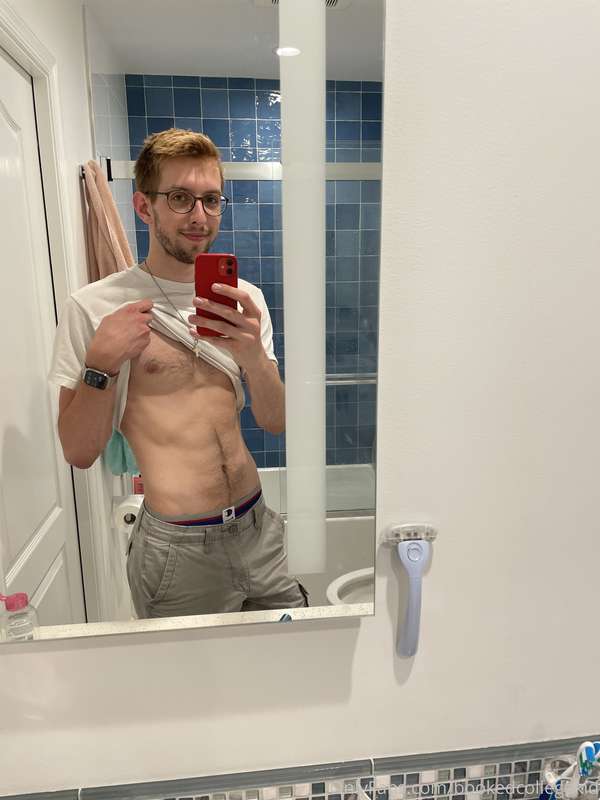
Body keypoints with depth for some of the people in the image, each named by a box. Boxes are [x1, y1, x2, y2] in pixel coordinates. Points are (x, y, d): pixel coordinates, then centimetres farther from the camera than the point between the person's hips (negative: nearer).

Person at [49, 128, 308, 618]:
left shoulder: (245, 299, 4)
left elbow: (276, 422, -3)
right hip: (176, 546, -4)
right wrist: (101, 364, -20)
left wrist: (252, 354, -22)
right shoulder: (94, 307, -8)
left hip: (259, 528, 5)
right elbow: (79, 453, -5)